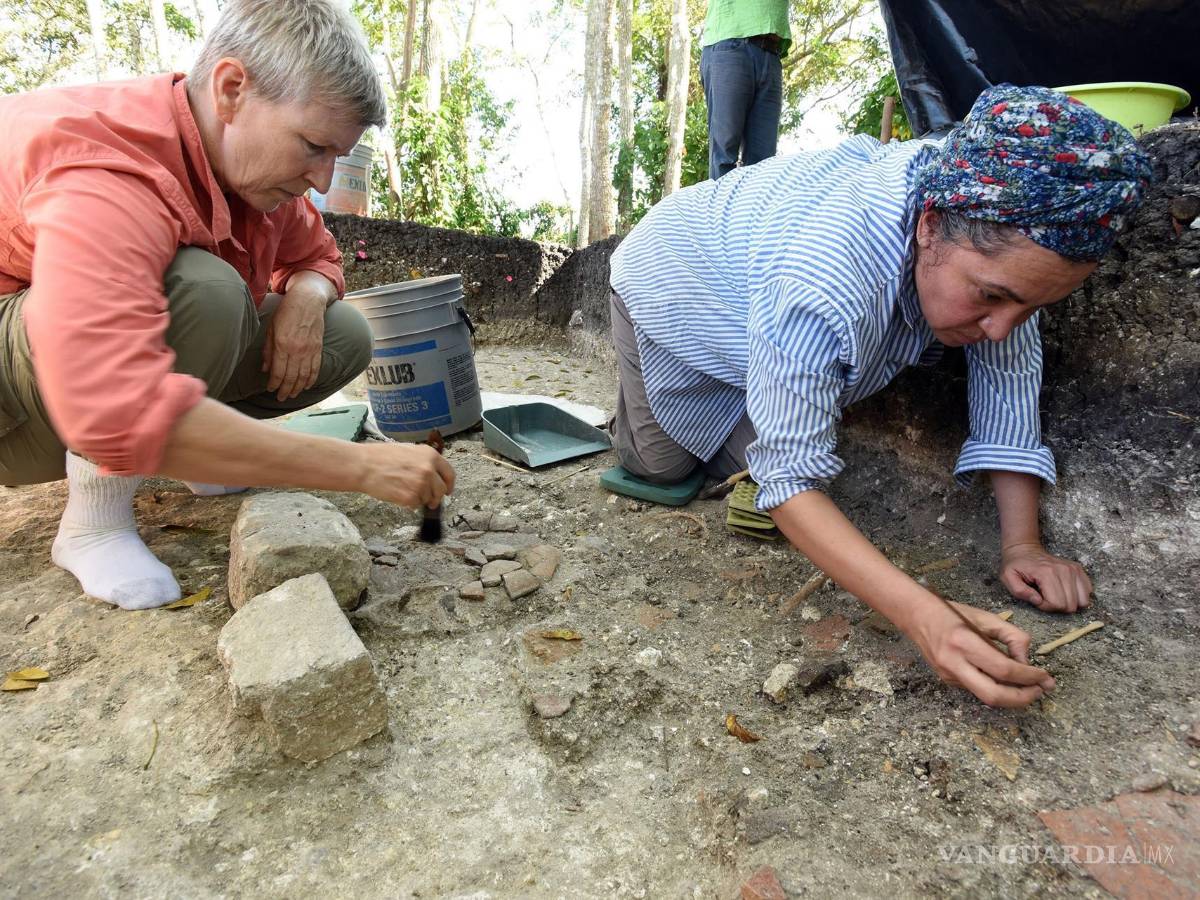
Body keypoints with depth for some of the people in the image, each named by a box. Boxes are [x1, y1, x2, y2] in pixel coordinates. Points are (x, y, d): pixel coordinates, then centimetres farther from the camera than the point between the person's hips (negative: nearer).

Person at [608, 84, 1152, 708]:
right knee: (660, 466, 4)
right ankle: (633, 397, 34)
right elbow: (790, 479, -46)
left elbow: (1010, 373, -19)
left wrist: (1022, 543, -24)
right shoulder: (824, 282, -48)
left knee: (742, 465, 2)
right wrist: (924, 617, -57)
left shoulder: (997, 235, -29)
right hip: (670, 286, -4)